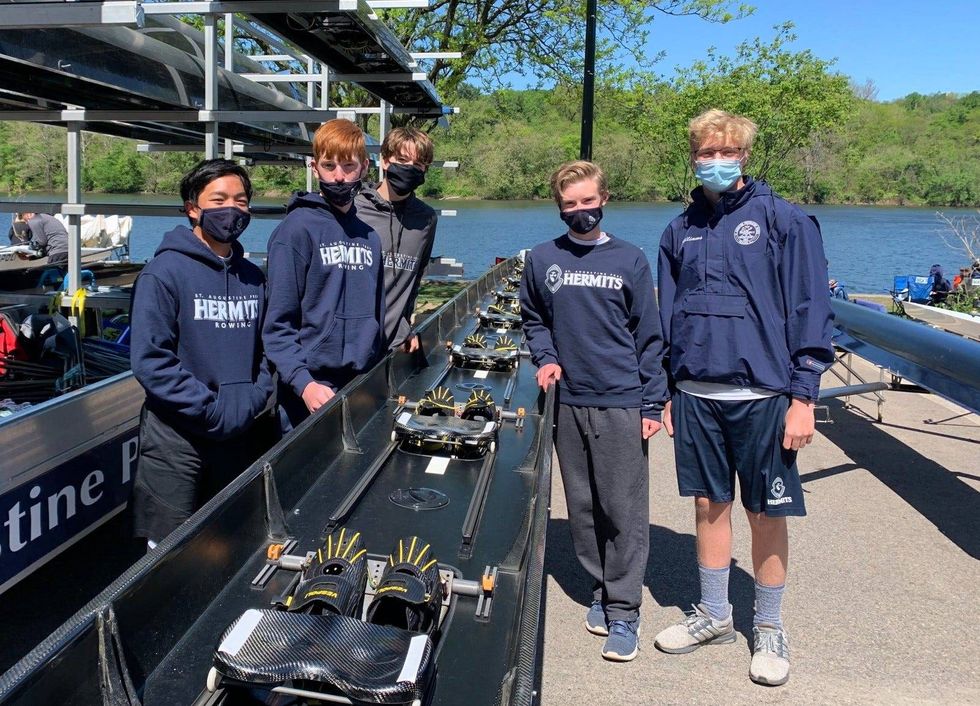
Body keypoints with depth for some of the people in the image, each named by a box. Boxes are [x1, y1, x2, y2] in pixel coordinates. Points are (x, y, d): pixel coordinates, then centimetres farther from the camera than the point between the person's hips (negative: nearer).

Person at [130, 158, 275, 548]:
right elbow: (150, 360, -15)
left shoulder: (253, 277, 9)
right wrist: (212, 410, -18)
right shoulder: (165, 272, -10)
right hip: (178, 438, -5)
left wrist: (254, 400, -4)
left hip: (243, 437, 6)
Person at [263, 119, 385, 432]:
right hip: (310, 390, -5)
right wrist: (303, 383, -21)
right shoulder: (297, 229, -8)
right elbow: (278, 323, -11)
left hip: (362, 386, 6)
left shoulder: (370, 237, 10)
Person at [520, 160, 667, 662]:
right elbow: (533, 319, 18)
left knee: (625, 511, 0)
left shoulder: (630, 260, 0)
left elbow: (648, 336, 1)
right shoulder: (542, 259, 5)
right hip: (569, 401, 3)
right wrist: (545, 357, -1)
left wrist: (652, 403, -2)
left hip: (621, 403, -2)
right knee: (583, 507, 12)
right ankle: (600, 590, 28)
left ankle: (624, 611, 10)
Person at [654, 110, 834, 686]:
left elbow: (811, 313, -6)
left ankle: (770, 629, 25)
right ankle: (714, 616, 31)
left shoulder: (784, 221, -4)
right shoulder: (681, 231, 10)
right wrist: (664, 392, 11)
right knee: (710, 504, 14)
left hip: (763, 395, -4)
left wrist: (804, 396, -11)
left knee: (767, 513, 7)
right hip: (696, 395, 4)